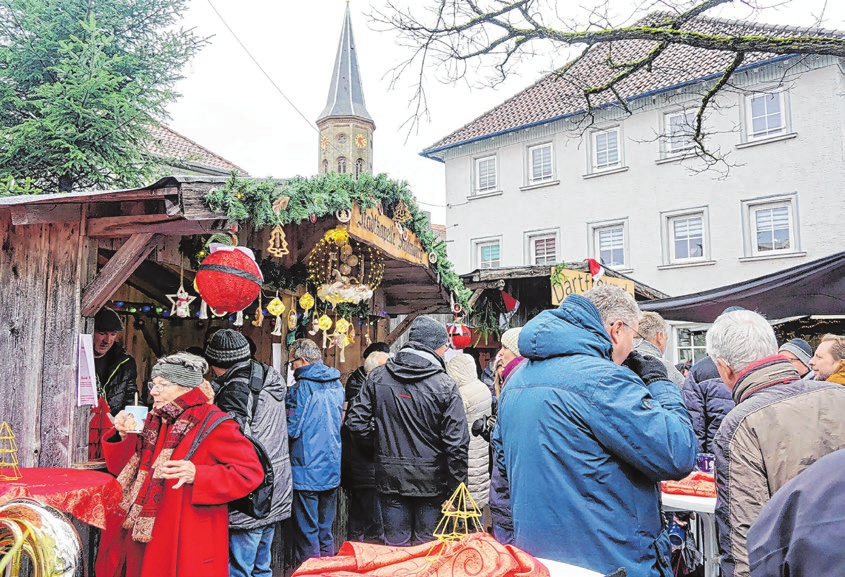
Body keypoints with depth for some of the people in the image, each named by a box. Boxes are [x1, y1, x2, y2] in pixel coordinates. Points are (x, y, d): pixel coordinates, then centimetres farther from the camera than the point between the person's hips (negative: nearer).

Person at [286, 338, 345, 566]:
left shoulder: (301, 389, -17)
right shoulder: (337, 385, 5)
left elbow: (291, 430, -16)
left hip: (307, 470, -7)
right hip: (332, 469, 7)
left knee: (307, 530, 6)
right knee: (326, 529, 19)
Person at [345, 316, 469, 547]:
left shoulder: (377, 377, -3)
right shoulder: (446, 386, -12)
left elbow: (356, 422, -1)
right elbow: (457, 442, -13)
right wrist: (455, 490, -4)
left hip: (390, 477, 3)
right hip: (430, 480, -2)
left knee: (395, 545, 15)